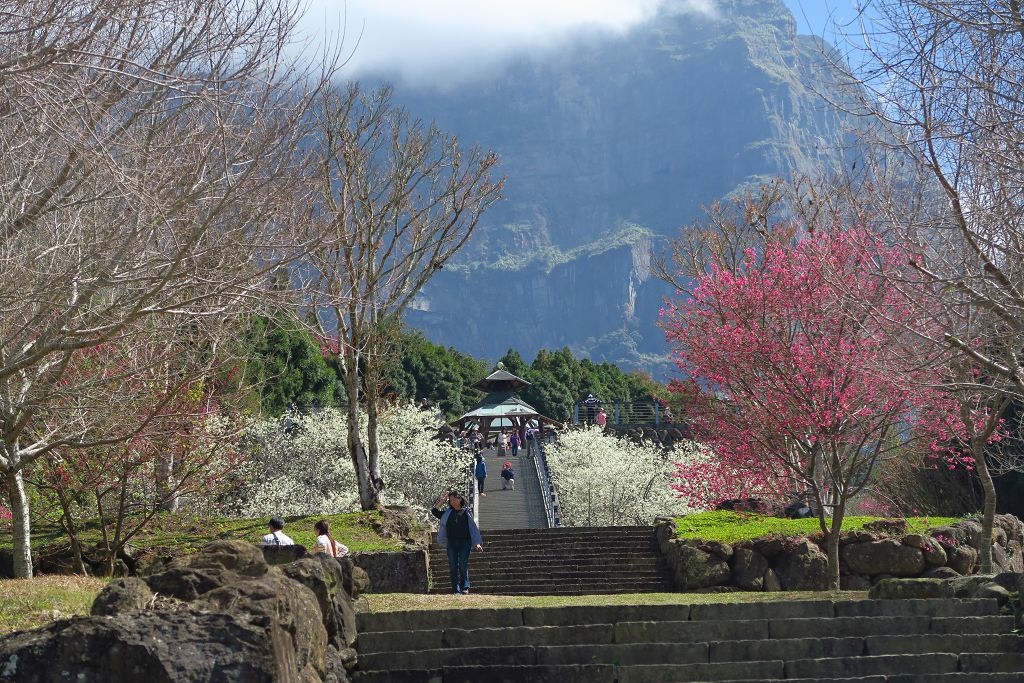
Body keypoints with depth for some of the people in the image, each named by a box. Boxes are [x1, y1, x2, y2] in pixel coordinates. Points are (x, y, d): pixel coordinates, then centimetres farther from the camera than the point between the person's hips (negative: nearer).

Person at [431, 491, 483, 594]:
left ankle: (465, 587, 1)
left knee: (463, 565, -7)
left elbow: (473, 528, 6)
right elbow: (434, 511, 7)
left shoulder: (466, 512, 7)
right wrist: (442, 499, 8)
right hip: (451, 542, 3)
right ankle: (456, 590, -1)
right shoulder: (448, 513, 14)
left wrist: (478, 543, -1)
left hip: (464, 542, -3)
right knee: (453, 567, -2)